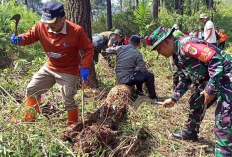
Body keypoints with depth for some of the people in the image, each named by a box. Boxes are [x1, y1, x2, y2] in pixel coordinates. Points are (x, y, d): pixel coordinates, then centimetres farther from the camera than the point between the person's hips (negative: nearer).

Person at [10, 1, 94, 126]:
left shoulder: (76, 31, -24)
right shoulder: (41, 26, -14)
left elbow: (89, 48, -15)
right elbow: (30, 36, 0)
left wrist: (85, 67, -25)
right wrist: (19, 39, -24)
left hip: (68, 72, -5)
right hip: (49, 68, 6)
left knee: (68, 101, 2)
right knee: (32, 89, 14)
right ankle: (28, 119, 34)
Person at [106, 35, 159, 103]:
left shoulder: (120, 48, 2)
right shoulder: (137, 54, -14)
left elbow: (109, 50, 20)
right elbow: (143, 69, -11)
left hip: (119, 78, 8)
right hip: (127, 79, -8)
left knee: (139, 73, 29)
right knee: (150, 76, -6)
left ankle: (139, 92, 33)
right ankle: (153, 98, 2)